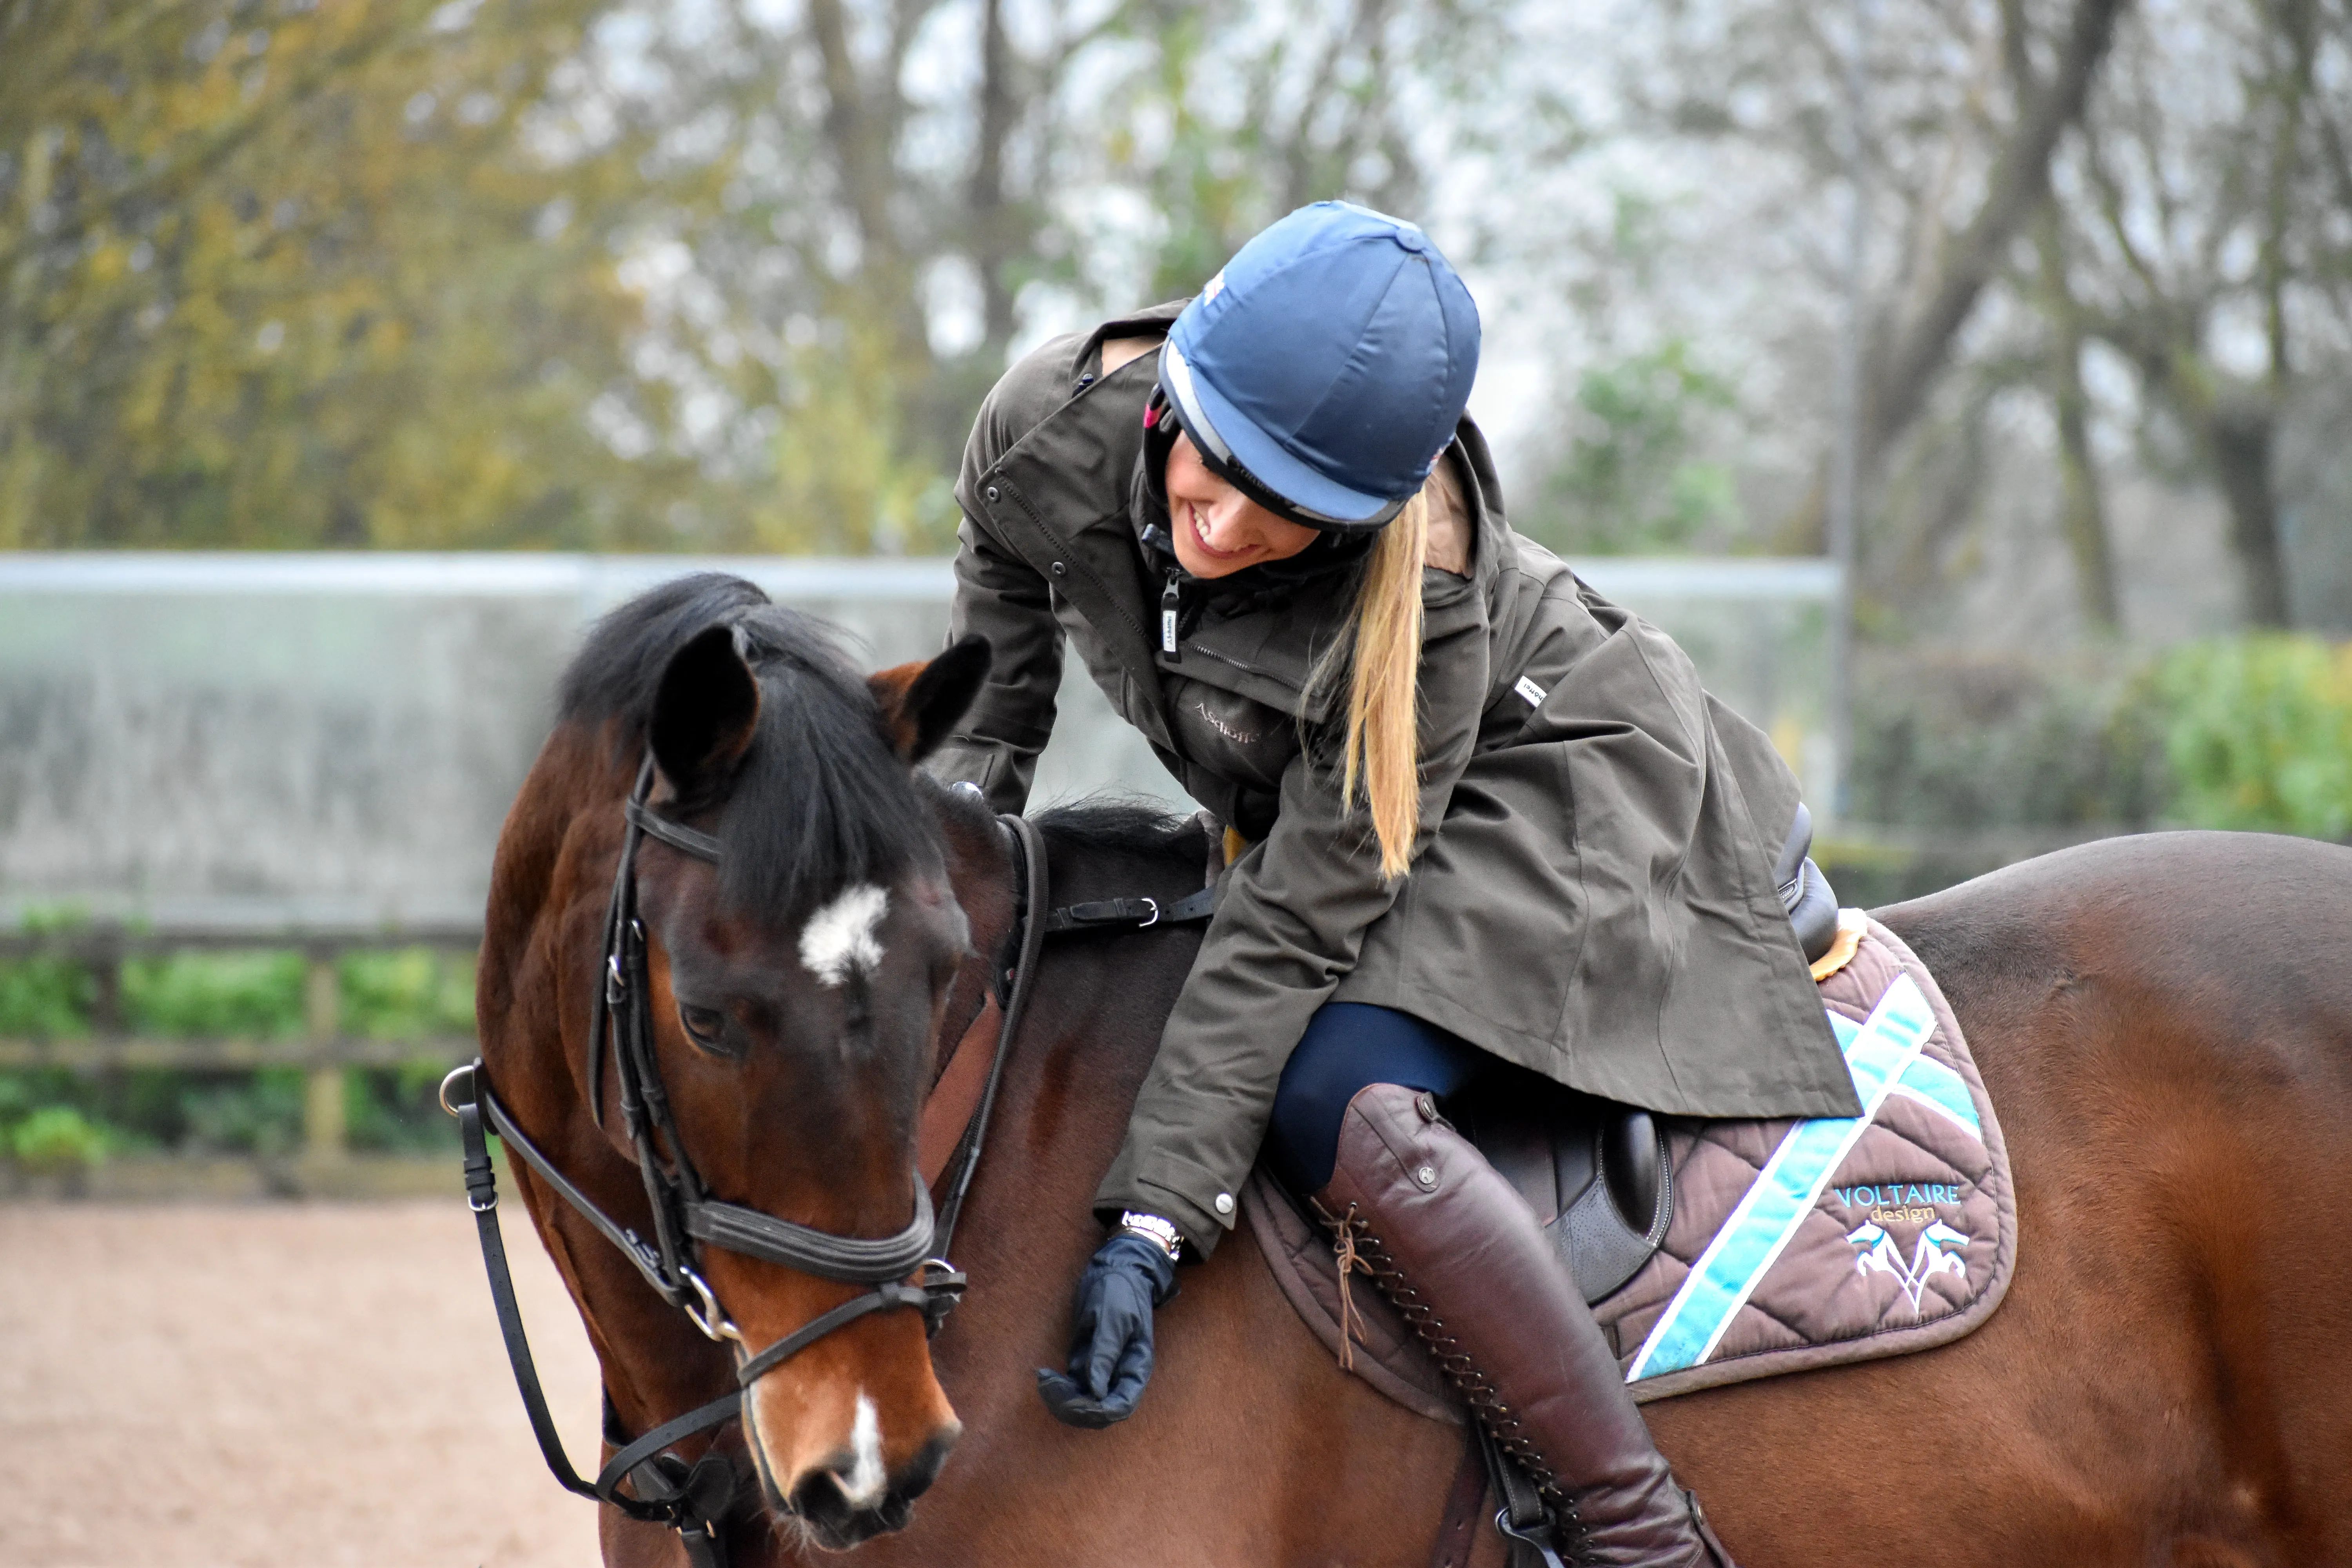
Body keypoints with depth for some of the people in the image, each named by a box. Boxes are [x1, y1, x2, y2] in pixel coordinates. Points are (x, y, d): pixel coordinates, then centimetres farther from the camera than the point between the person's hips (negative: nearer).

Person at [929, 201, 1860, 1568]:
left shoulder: (1421, 612, -40)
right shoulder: (1059, 424, -26)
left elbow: (1289, 934, -36)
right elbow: (1005, 577, 2)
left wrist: (1155, 1223, -37)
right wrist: (976, 783, -1)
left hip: (1552, 783, -8)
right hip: (1312, 798, 8)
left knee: (1337, 1108, -32)